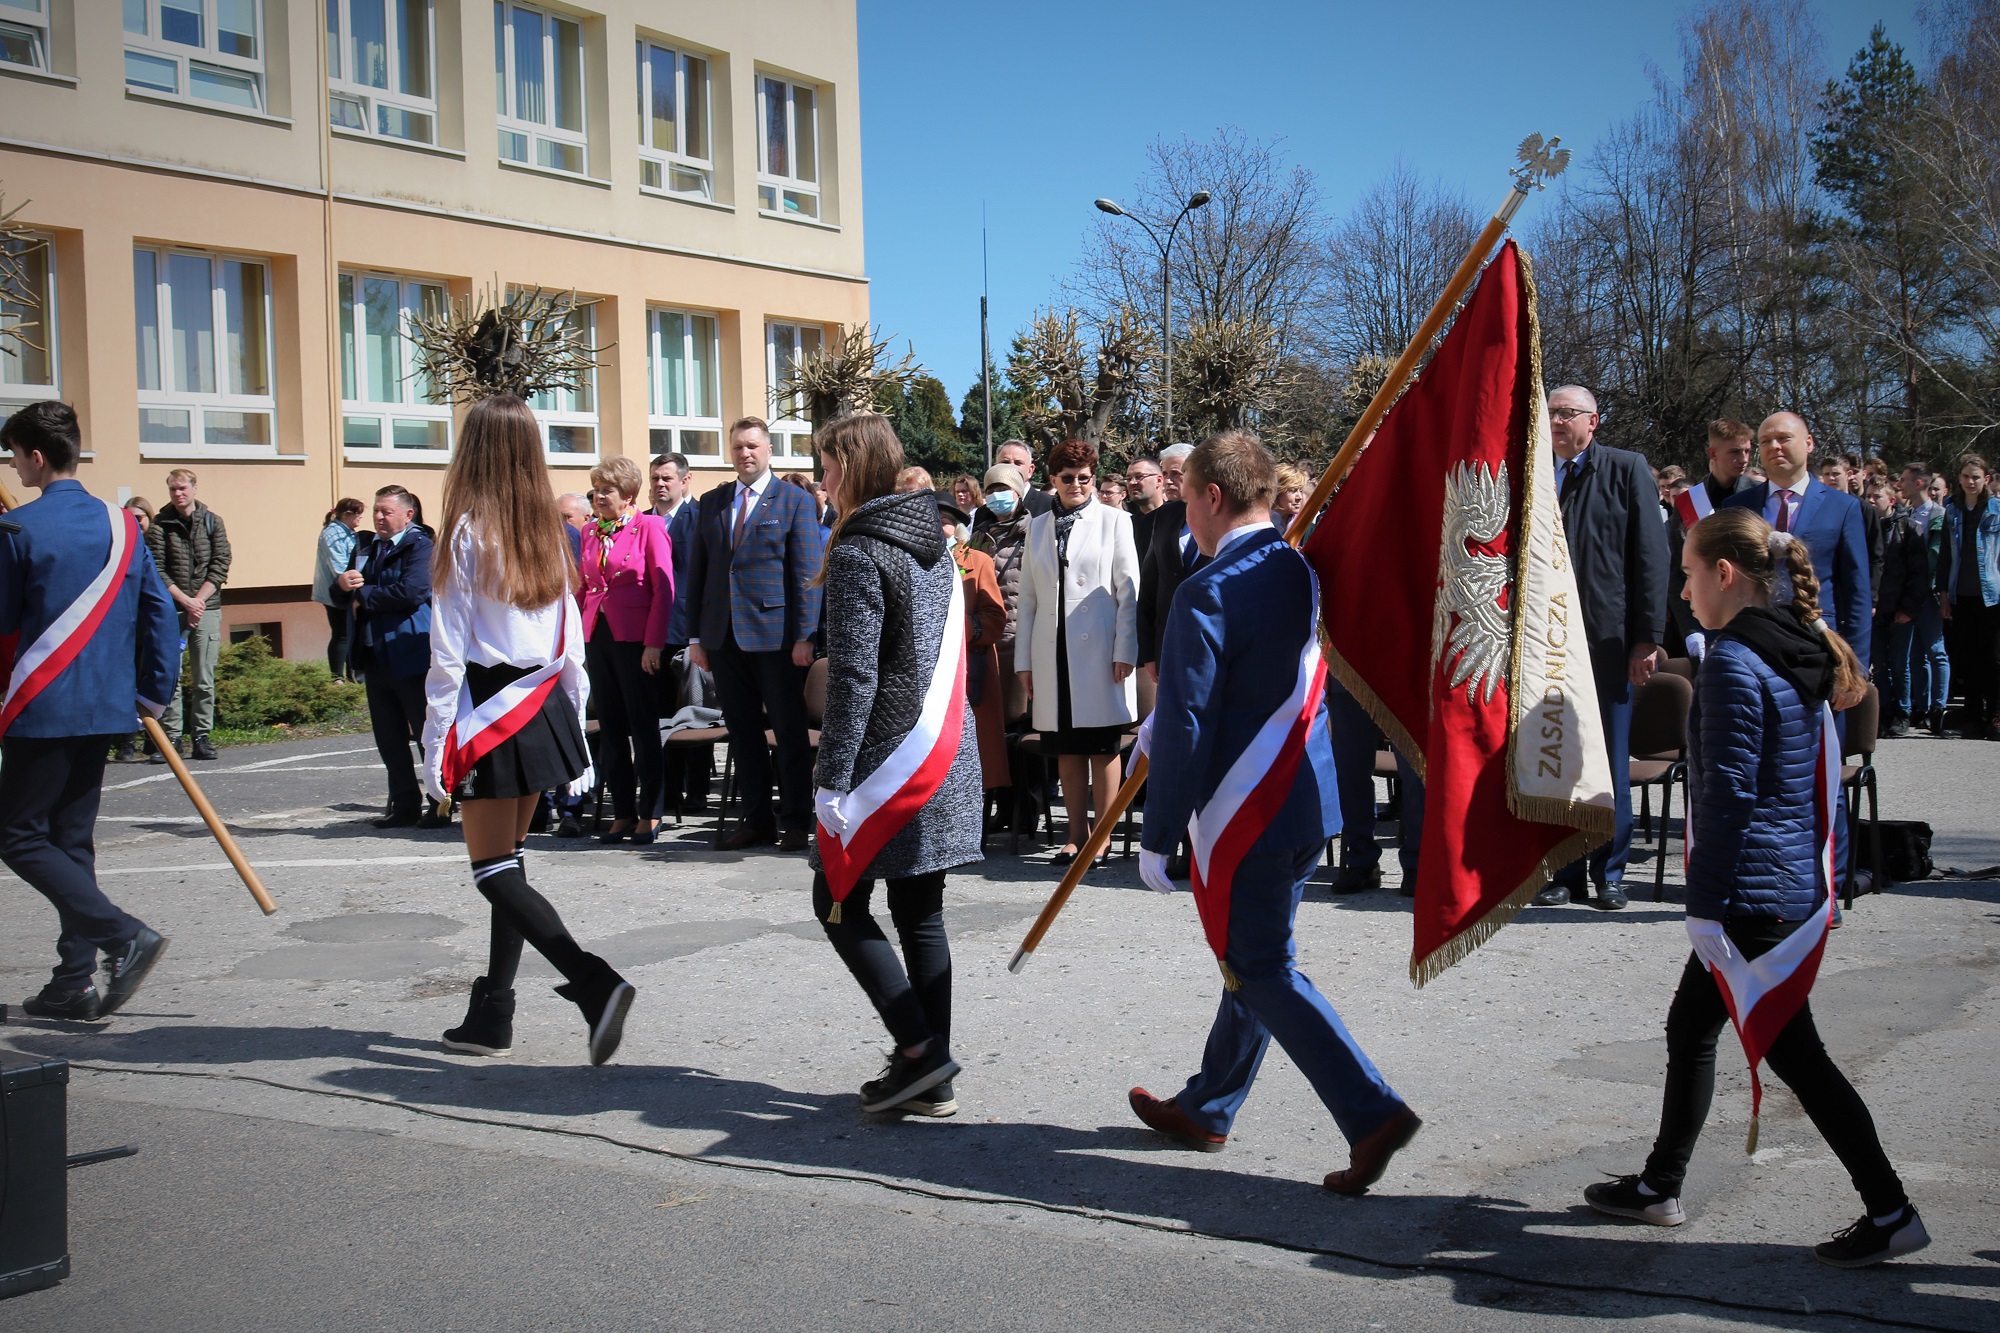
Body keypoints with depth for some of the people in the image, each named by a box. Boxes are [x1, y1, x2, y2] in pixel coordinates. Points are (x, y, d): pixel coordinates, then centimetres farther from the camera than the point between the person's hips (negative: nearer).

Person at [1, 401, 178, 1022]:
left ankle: (126, 935, -15)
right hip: (106, 709, 7)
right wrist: (154, 691, 14)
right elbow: (160, 612, 8)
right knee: (73, 837, 13)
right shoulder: (121, 525, 7)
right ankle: (75, 982, 13)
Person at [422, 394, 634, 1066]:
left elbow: (448, 651, -12)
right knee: (508, 859, 15)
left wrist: (435, 745, -7)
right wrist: (574, 729, 18)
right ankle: (492, 1016, 21)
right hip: (545, 709, 7)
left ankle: (596, 985, -19)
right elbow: (571, 647, 11)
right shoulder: (550, 531, 6)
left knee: (494, 871, -2)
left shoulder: (470, 531, -12)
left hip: (489, 714, -7)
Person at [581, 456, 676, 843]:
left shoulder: (649, 526, -5)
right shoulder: (590, 532, 12)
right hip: (597, 637, 6)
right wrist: (578, 639, 5)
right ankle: (622, 813, 15)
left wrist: (654, 643, -15)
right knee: (610, 728, 8)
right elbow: (584, 588, 15)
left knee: (644, 727, 1)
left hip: (635, 639, -6)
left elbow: (663, 588, -9)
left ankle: (650, 814, 8)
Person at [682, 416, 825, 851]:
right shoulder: (711, 503, 13)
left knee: (789, 733, 1)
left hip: (775, 633, -5)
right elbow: (697, 571, 13)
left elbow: (808, 575, -5)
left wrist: (805, 635, -12)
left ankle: (795, 822, 9)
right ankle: (757, 820, 17)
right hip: (723, 634, 5)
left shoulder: (796, 501, 0)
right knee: (743, 732, 9)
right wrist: (695, 635, 7)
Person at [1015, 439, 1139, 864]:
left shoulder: (1114, 520, 5)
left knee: (1103, 745, -1)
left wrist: (1125, 650, -8)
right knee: (1066, 747, 6)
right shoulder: (1038, 527, 14)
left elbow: (1129, 590, 0)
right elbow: (1028, 597, 14)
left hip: (1099, 649, -3)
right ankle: (1077, 834, 13)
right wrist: (1024, 659, 9)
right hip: (1052, 650, 3)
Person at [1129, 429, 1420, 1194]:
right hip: (1309, 804, 8)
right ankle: (1207, 1110, 31)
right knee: (1257, 958, 17)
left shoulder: (1209, 593, -18)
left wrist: (1158, 835, -11)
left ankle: (1372, 1114, -8)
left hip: (1243, 815, -8)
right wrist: (1162, 726, 23)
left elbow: (1185, 725, -19)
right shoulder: (1304, 572, 6)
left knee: (1262, 971, 1)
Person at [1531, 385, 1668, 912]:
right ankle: (1566, 872, 16)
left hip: (1607, 639, -3)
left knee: (1610, 759, 4)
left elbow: (1651, 554, -4)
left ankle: (1609, 872, 14)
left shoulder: (1627, 470, 0)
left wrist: (1647, 637, -9)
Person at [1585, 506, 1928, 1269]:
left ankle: (1891, 1214, 6)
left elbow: (1728, 795, -21)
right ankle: (1660, 1186, 29)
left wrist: (1705, 905, -18)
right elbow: (1822, 774, 16)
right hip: (1796, 883, 10)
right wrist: (1832, 873, 22)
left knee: (1791, 1051, -1)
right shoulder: (1800, 653, 9)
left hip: (1753, 893, -10)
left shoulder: (1731, 665, -19)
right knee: (1689, 1028, 18)